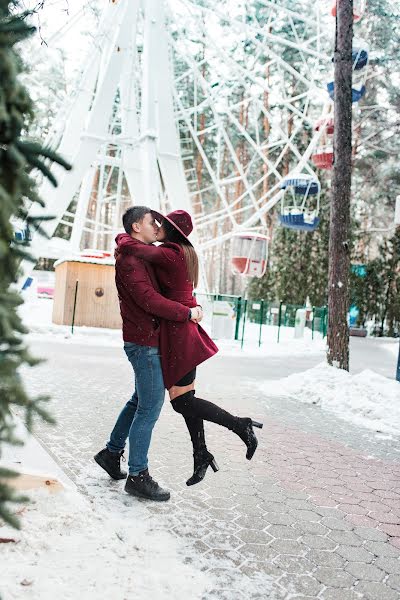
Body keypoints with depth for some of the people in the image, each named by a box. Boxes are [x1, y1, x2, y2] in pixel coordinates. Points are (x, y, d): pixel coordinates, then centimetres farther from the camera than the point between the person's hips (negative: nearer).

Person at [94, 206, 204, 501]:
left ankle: (112, 452, 31)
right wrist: (188, 313, -17)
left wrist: (192, 305, 6)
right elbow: (148, 299, -24)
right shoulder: (130, 257, -14)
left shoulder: (144, 255, 19)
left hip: (147, 341, 10)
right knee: (150, 406, -6)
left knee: (141, 401, 19)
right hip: (145, 341, -10)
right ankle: (138, 475, 4)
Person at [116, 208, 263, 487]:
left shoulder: (168, 254, -15)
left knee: (182, 401, -3)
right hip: (184, 330, 10)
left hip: (178, 332, -10)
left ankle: (241, 425, 3)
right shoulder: (184, 253, 14)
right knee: (185, 398, 14)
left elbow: (129, 246, -20)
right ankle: (201, 456, 23)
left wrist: (122, 238, 2)